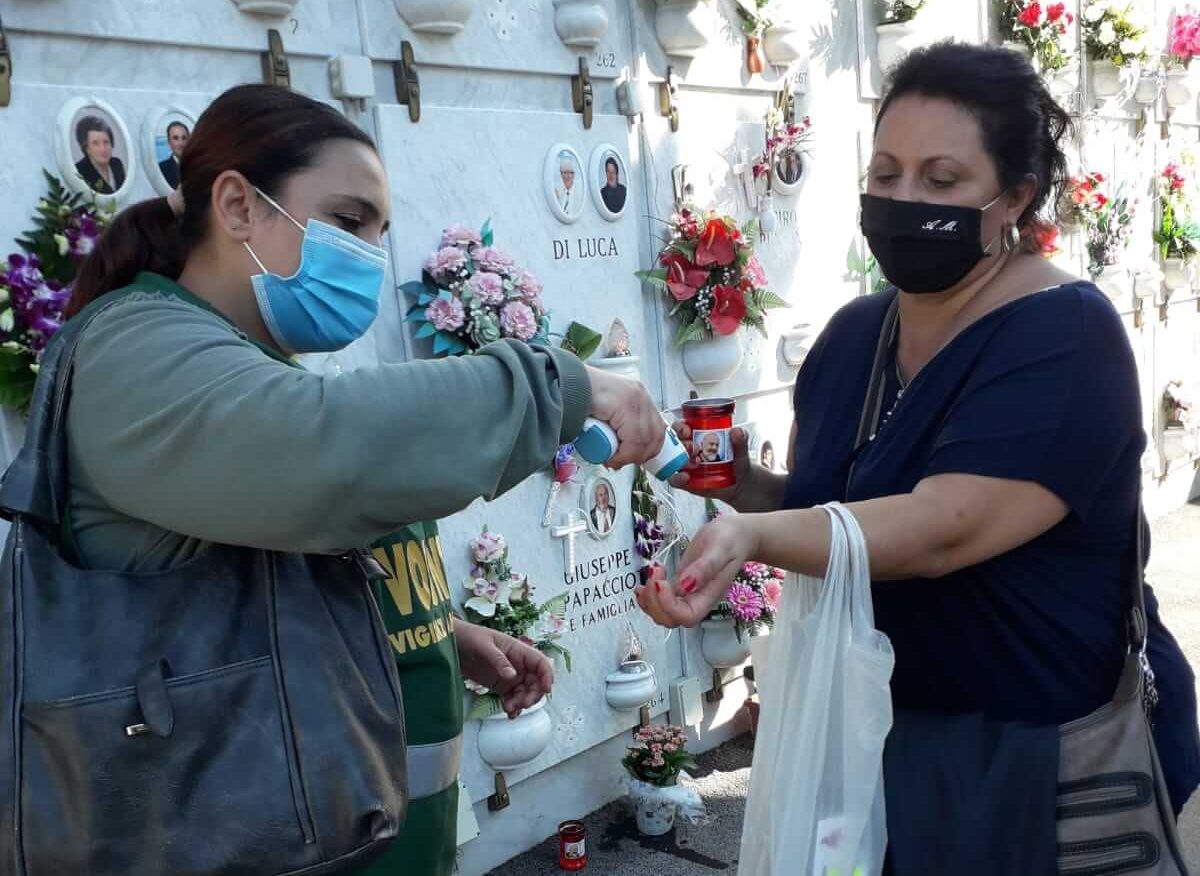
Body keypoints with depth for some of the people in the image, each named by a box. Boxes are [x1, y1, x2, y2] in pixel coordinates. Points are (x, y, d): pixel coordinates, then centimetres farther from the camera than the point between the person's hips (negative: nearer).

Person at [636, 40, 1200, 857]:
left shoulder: (1064, 338, -19)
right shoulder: (854, 334, 2)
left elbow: (942, 530, -32)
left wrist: (752, 535, -46)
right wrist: (744, 485, -9)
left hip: (1057, 759, -6)